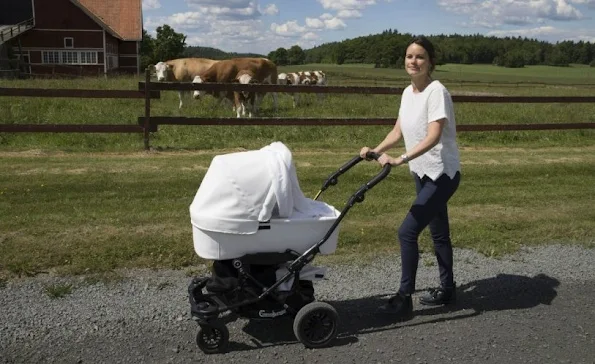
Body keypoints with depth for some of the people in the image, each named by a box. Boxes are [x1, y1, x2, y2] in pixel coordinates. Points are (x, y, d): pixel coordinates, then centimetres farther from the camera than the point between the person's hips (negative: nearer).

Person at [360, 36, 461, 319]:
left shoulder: (436, 91, -18)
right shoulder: (408, 92, 6)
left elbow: (433, 137, -28)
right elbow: (398, 132, 12)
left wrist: (400, 160, -37)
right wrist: (376, 151, -2)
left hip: (442, 174, -8)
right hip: (423, 173, 8)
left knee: (407, 231, -12)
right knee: (438, 233, 18)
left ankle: (404, 298, -2)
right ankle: (447, 289, 33)